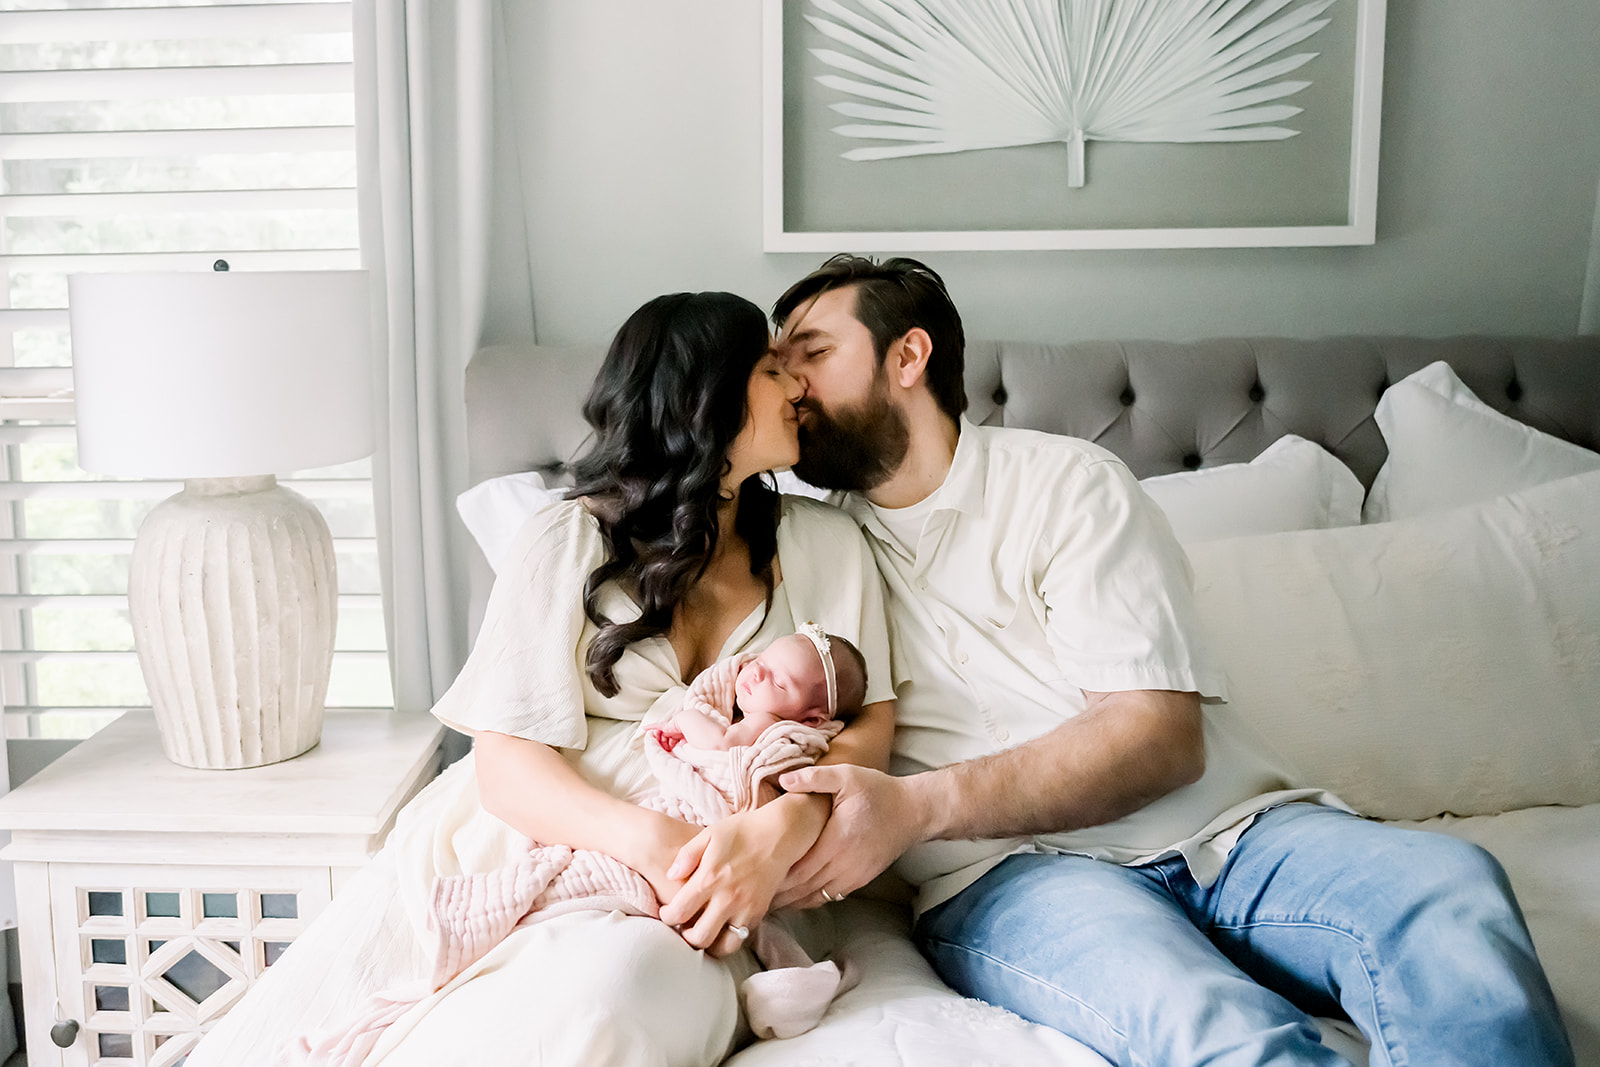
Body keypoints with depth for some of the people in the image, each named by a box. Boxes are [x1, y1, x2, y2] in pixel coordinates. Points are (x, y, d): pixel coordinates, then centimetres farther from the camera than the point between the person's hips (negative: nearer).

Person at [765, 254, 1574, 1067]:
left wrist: (916, 804, -19)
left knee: (1452, 885, -27)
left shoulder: (1067, 480, 6)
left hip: (1220, 827, 2)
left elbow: (1163, 733, -6)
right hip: (1006, 876, -2)